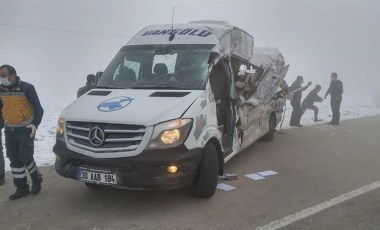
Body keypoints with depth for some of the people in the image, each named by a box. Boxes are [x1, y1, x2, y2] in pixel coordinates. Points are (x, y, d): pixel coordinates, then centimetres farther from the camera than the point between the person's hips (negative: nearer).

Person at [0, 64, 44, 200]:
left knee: (25, 157, -9)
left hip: (25, 130, -6)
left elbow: (38, 108, -11)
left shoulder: (27, 88, -12)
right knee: (14, 159, 7)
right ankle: (21, 188, 18)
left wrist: (35, 124, -25)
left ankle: (37, 179, 18)